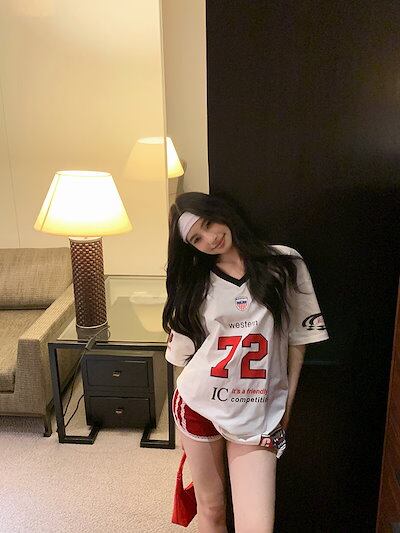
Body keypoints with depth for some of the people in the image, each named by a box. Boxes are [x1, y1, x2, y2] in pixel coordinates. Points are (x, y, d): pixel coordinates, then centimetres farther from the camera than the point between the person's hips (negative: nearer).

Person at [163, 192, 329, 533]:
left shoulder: (284, 264, -3)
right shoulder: (193, 281, 3)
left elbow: (298, 336, 4)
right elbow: (185, 353, 8)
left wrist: (288, 401, 5)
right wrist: (184, 424, 13)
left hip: (259, 414, -1)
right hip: (200, 406, 2)